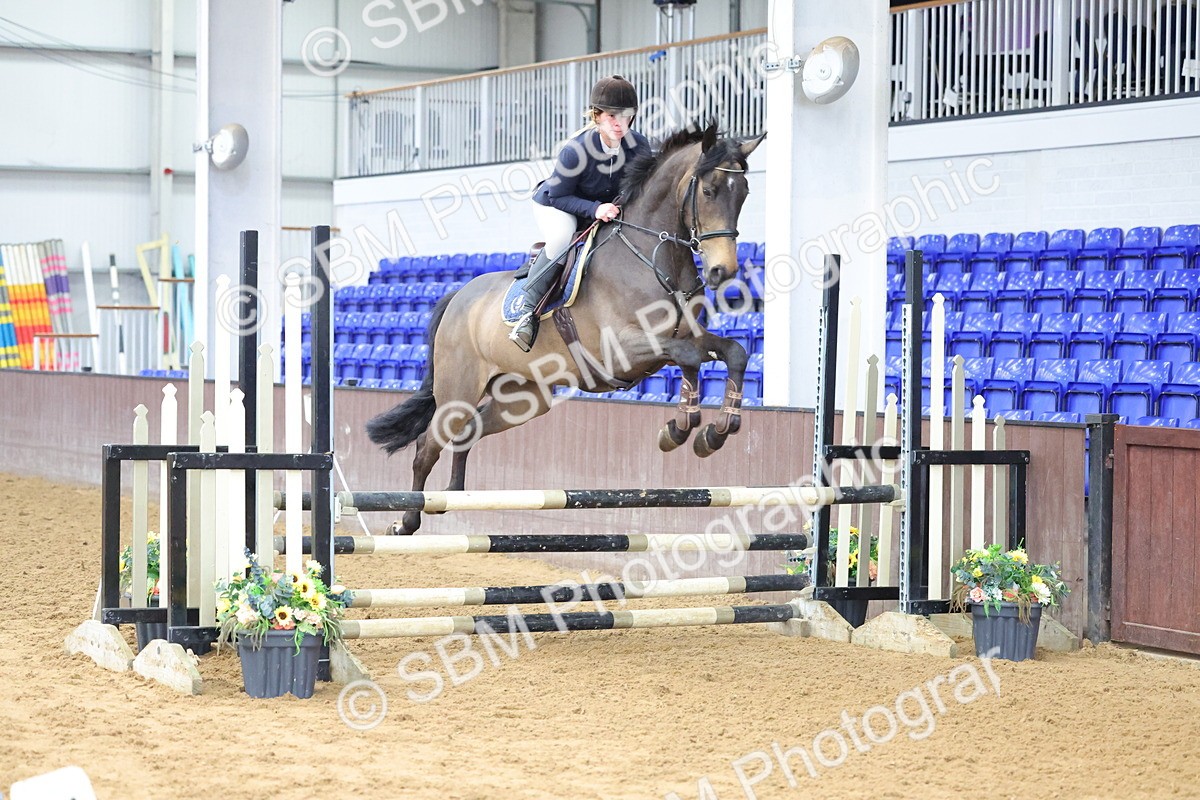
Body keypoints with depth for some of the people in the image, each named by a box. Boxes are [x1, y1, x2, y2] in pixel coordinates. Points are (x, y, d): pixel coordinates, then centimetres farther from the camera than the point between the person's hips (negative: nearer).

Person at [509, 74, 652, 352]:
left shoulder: (639, 146, -19)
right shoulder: (575, 150, -32)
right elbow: (557, 195, -24)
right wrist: (594, 209, -39)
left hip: (610, 210, 5)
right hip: (555, 205, -5)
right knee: (562, 235, -38)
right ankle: (528, 312, -29)